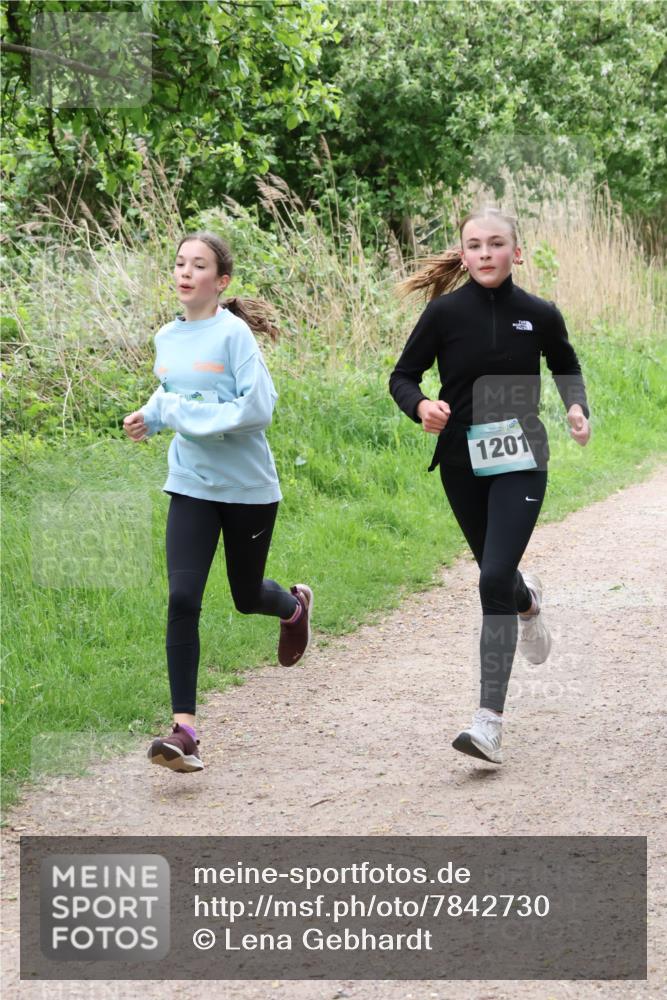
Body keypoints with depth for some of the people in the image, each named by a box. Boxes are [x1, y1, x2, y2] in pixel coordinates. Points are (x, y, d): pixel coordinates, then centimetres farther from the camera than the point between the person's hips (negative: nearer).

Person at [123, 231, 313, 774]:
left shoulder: (234, 334, -14)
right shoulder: (167, 337, 4)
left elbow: (258, 407, -21)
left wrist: (184, 414, -21)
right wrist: (150, 417, 2)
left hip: (248, 487, -4)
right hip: (191, 485, 4)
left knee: (246, 597, 13)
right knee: (182, 599, -12)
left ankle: (295, 605, 52)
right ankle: (184, 729, -13)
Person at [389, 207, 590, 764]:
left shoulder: (539, 315, -3)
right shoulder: (445, 313, -6)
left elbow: (567, 368, 17)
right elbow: (403, 377, 1)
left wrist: (577, 408, -2)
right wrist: (422, 407, -20)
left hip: (519, 462, -2)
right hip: (463, 464, 2)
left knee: (494, 579, -15)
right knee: (498, 574, 18)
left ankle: (490, 722, -16)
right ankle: (529, 600, 58)